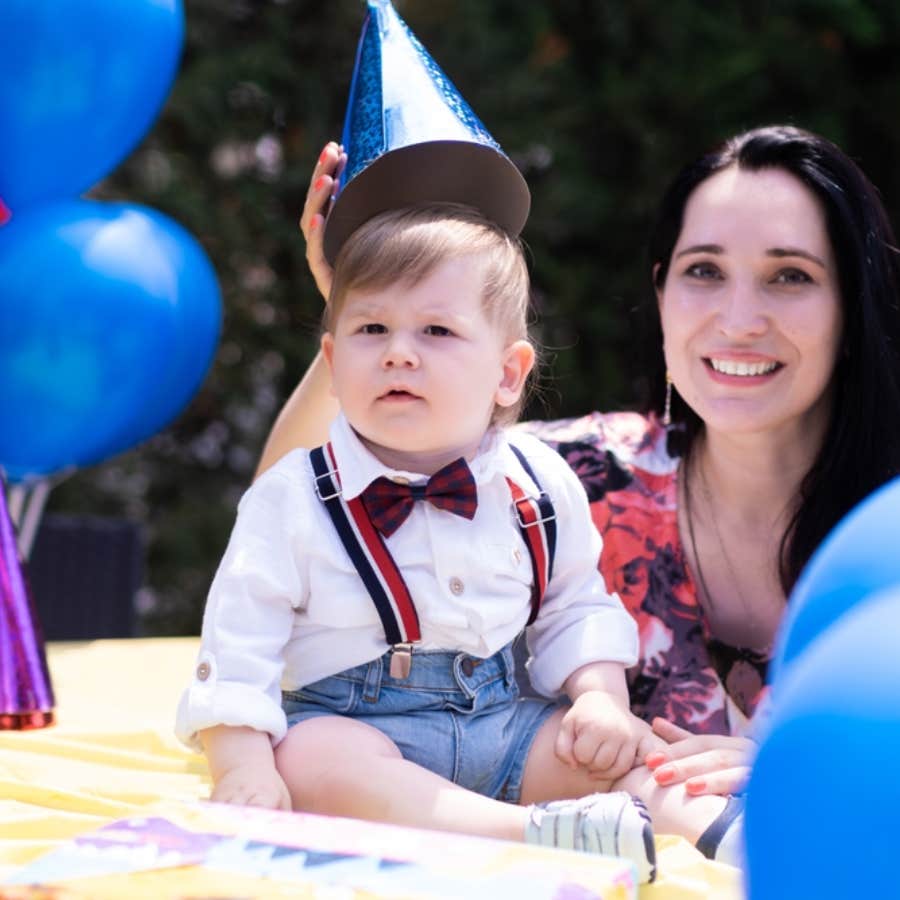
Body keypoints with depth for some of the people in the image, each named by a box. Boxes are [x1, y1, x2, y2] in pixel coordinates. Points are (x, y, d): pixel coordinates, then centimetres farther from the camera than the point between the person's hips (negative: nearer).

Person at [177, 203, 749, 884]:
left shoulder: (541, 487, 4)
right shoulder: (293, 499, -6)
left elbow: (576, 608, 15)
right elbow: (238, 645, -8)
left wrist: (602, 696, -4)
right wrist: (242, 765, -21)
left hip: (504, 724, 4)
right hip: (356, 724, -4)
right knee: (311, 760, -36)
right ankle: (539, 832, -44)